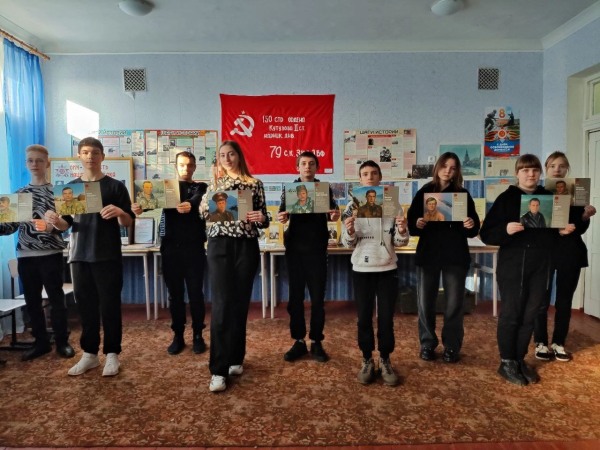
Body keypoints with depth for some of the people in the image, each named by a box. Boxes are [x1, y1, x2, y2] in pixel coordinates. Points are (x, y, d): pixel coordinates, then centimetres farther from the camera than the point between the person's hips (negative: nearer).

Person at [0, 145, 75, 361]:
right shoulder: (20, 193, 12)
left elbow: (65, 221, -6)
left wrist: (51, 226, -24)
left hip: (50, 254, -4)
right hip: (25, 255, 4)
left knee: (56, 298, 3)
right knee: (32, 300, 10)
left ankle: (62, 341, 15)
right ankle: (41, 342, 23)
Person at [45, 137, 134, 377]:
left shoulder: (115, 186, -1)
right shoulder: (70, 187, 10)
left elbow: (128, 222, -3)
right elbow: (67, 223, 12)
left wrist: (119, 212, -25)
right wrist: (55, 220, -10)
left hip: (108, 256, -3)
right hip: (79, 255, 4)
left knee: (110, 305, 1)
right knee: (85, 306, 9)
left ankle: (112, 353, 13)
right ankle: (89, 353, 21)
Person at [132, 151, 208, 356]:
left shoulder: (201, 188, 7)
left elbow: (198, 201, -17)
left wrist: (190, 206, -41)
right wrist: (141, 207, -32)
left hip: (193, 247, -1)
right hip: (171, 247, 2)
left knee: (195, 293, 2)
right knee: (175, 294, 8)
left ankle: (197, 335, 15)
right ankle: (178, 336, 19)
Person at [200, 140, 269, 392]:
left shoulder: (254, 184, 8)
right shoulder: (214, 183, 11)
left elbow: (263, 220, 8)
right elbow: (203, 212, 3)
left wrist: (261, 219, -13)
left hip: (246, 246, 1)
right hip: (220, 245, 0)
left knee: (240, 304, 6)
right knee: (221, 305, -6)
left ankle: (235, 359, 23)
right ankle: (218, 370, -2)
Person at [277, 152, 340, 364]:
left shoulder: (325, 189, 6)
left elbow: (330, 214, 0)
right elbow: (283, 214, 0)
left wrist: (334, 216, -23)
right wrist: (281, 218, -23)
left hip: (317, 248, -1)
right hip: (295, 248, 1)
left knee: (317, 297, 3)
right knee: (295, 297, 5)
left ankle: (316, 342, 14)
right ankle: (298, 341, 17)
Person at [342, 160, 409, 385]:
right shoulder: (352, 206, 1)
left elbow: (399, 243, 3)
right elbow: (347, 243, 1)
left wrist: (402, 231, -19)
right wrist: (350, 232, -20)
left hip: (387, 268, 0)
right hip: (361, 269, 0)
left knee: (386, 317, 5)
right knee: (364, 317, 7)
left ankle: (385, 361, 22)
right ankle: (367, 360, 22)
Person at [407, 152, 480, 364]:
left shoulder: (463, 194, 7)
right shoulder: (424, 192, 5)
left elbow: (474, 228, 4)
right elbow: (411, 222, 1)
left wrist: (471, 225, -18)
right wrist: (417, 224, -21)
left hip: (455, 255, 0)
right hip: (428, 253, 0)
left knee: (454, 303, 5)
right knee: (425, 302, 4)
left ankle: (452, 346, 21)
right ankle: (427, 344, 20)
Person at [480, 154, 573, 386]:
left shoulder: (548, 197, 10)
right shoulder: (506, 198, -4)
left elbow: (554, 230, 19)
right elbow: (486, 234, -10)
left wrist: (563, 231, -2)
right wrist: (506, 230, -27)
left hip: (540, 265, 5)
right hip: (513, 264, -4)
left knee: (530, 315, 10)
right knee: (510, 314, 2)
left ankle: (520, 359, 25)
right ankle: (507, 362, 15)